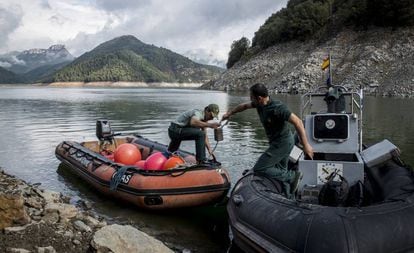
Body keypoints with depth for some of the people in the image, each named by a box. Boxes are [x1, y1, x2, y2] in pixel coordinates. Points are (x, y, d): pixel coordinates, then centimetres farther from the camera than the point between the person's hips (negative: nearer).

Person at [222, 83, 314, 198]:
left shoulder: (277, 108, -27)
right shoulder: (260, 104, -1)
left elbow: (298, 122, -27)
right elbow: (244, 106, 18)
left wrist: (306, 145, -29)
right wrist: (230, 113, 31)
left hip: (282, 143, -9)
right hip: (277, 142, 9)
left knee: (259, 169, -10)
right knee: (281, 171, 18)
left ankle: (292, 176, -4)